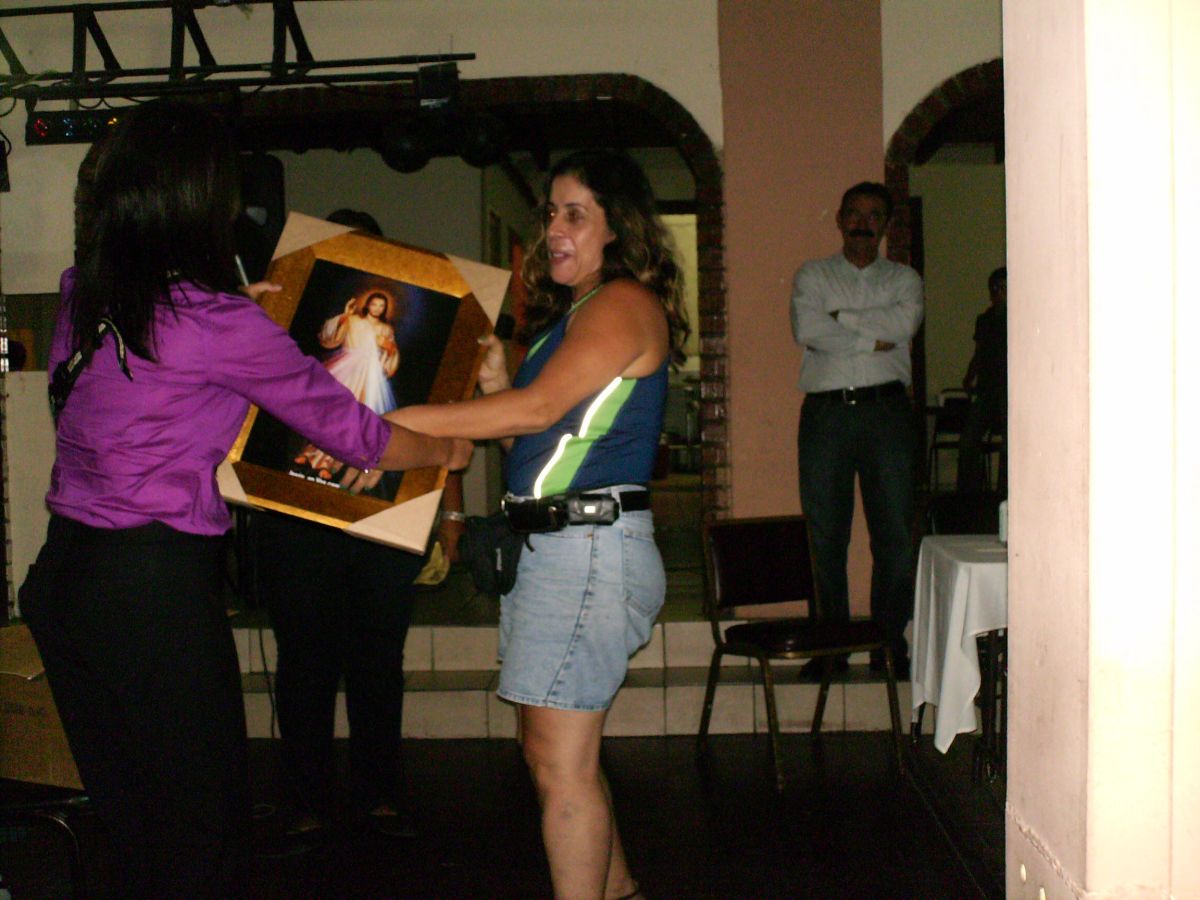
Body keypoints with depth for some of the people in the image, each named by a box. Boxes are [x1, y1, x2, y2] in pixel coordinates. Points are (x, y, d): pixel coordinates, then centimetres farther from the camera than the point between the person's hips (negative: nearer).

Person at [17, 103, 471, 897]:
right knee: (206, 826, 8)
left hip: (63, 571, 8)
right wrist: (444, 451, 10)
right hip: (158, 587, -8)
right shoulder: (219, 323, -15)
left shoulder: (83, 297, 5)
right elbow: (349, 429, -6)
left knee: (128, 814, 20)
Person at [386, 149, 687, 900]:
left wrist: (396, 420, -20)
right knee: (552, 752, 18)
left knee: (562, 764, -6)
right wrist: (498, 384, 1)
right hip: (548, 547, 10)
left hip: (589, 549, -10)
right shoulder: (569, 312, 20)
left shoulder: (624, 303, -10)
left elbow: (540, 409, -21)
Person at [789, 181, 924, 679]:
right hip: (825, 411, 0)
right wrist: (872, 340, -7)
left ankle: (890, 642, 8)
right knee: (826, 533, 1)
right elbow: (807, 330, -7)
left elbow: (905, 323, -7)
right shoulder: (812, 276, 13)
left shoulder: (904, 279, 15)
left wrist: (840, 317, -5)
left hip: (886, 411, 1)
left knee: (894, 531, -1)